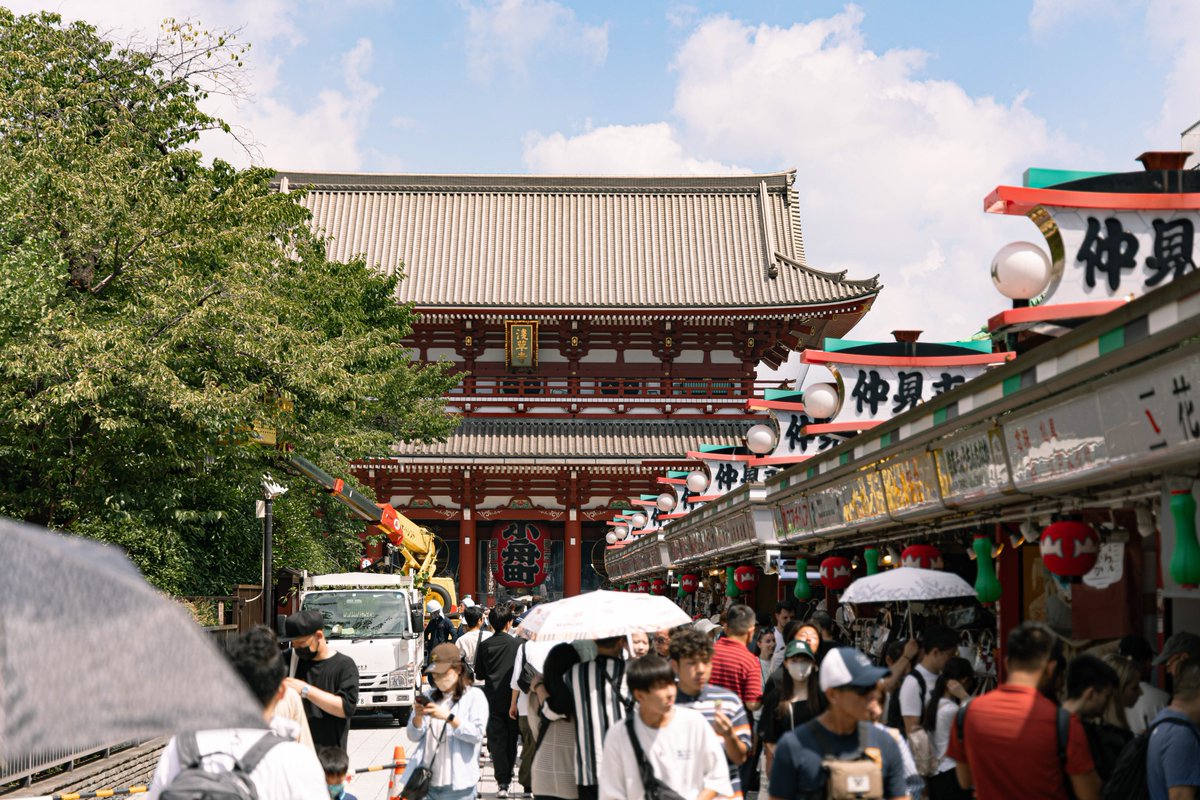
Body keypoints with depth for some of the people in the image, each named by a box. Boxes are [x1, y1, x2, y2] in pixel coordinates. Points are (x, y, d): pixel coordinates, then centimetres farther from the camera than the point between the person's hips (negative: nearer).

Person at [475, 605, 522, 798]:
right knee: (511, 739, 13)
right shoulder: (516, 643, -8)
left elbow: (479, 673, 4)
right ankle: (507, 777, 18)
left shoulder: (484, 645, -2)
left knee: (497, 740, 2)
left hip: (493, 699, 1)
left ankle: (502, 783, -6)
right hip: (512, 698, -1)